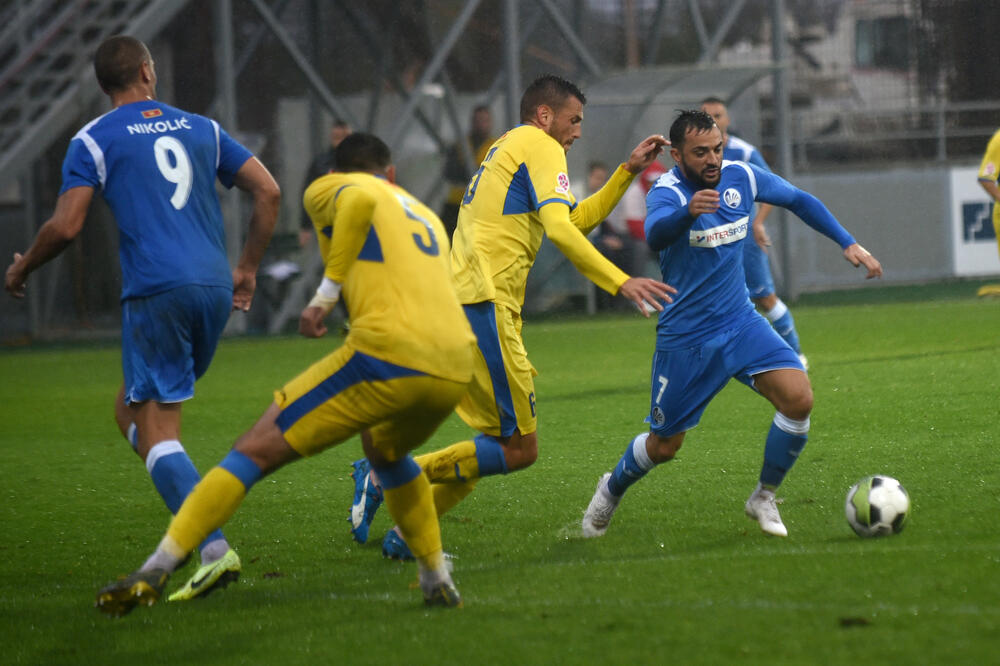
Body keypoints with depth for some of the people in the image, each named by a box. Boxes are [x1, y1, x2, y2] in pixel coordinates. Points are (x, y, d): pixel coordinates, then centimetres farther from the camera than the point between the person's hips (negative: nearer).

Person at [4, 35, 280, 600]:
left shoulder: (93, 141, 2)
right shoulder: (201, 129, 16)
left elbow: (66, 227, -6)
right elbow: (269, 192, 13)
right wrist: (248, 269, 22)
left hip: (156, 292, -5)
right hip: (215, 288, 5)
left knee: (155, 429, -4)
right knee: (131, 407, 22)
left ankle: (215, 550, -19)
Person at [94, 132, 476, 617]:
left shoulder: (326, 190, 14)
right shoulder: (427, 217, 34)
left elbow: (359, 200, -10)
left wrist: (327, 292, -10)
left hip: (387, 354, -6)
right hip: (455, 367, 6)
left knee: (256, 450, -1)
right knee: (386, 452, 37)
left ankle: (156, 571, -9)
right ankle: (438, 581, 30)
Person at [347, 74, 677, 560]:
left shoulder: (509, 147, 28)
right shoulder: (540, 148, -2)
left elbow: (578, 219, 32)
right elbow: (560, 228, -18)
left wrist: (628, 171, 26)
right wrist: (620, 282, -24)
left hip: (460, 304, 10)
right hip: (484, 304, -10)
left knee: (500, 439, 13)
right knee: (519, 449, -9)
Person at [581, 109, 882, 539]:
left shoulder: (741, 178, -3)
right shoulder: (667, 193, -20)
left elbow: (799, 201, 14)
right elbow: (655, 234, -44)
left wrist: (848, 243, 7)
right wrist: (688, 212, -65)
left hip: (741, 325, 4)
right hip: (685, 338, -4)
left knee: (798, 398, -18)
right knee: (664, 446, 7)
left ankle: (763, 499, 2)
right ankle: (612, 490, 40)